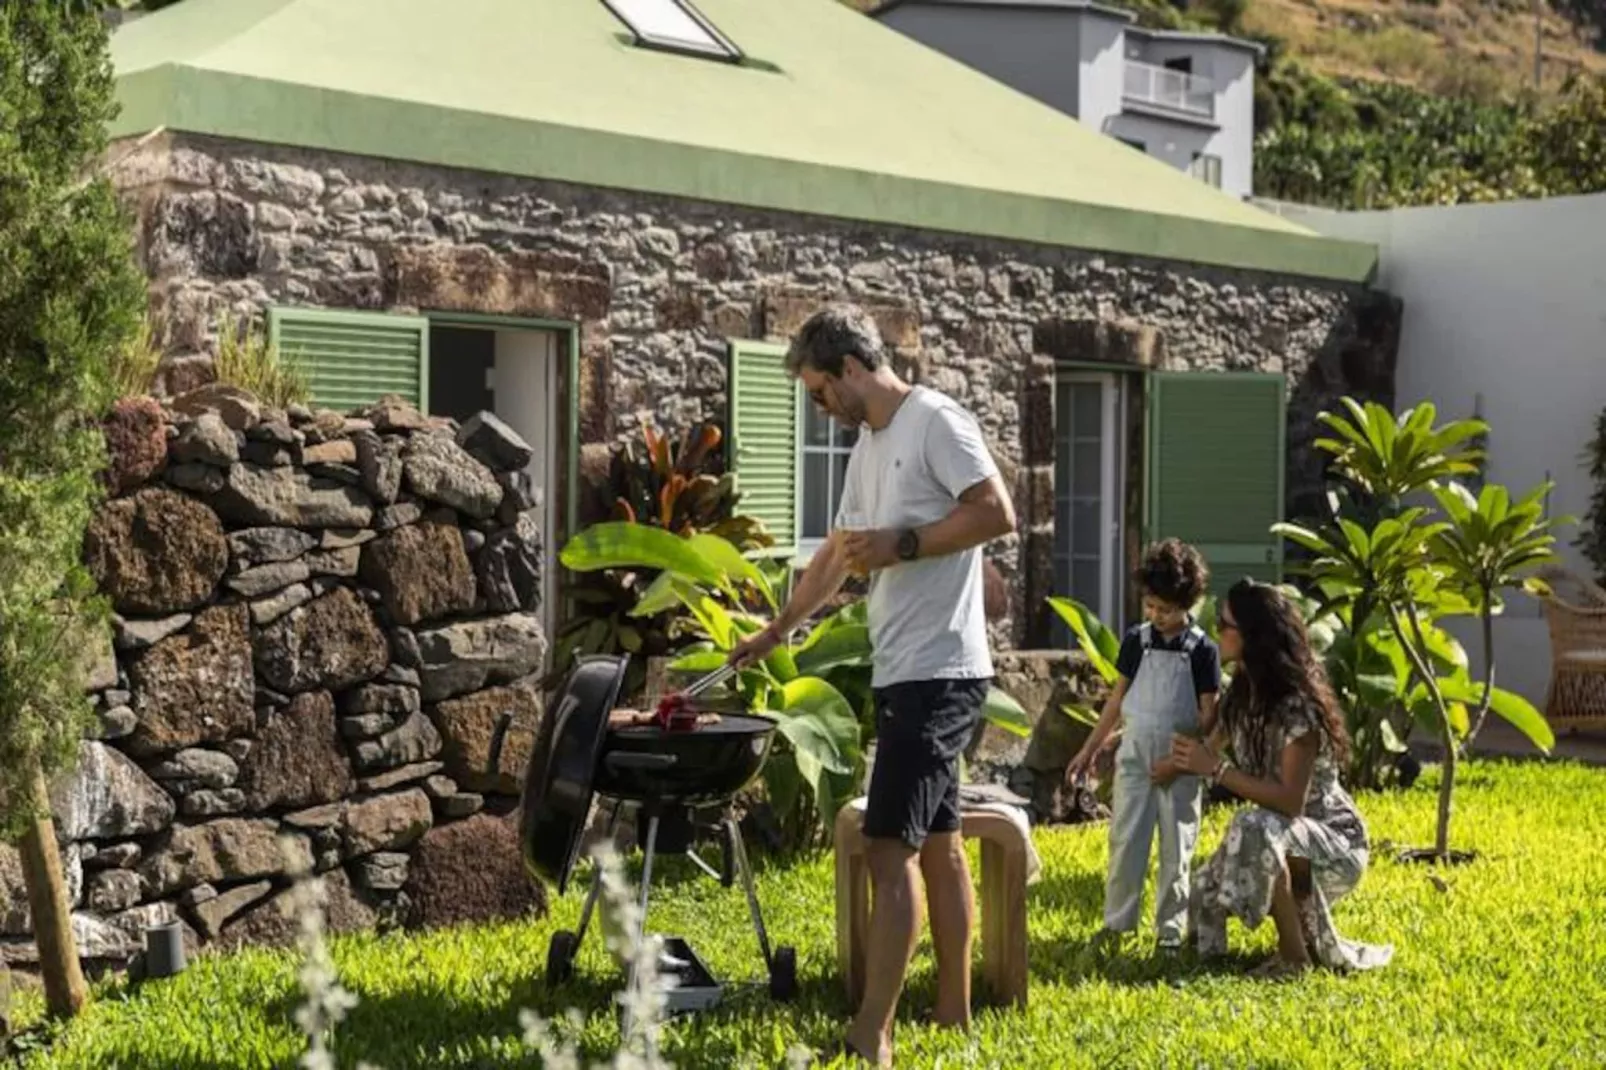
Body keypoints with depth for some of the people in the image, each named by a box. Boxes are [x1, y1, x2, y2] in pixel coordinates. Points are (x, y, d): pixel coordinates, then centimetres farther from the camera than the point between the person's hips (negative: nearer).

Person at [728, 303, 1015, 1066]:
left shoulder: (936, 422, -11)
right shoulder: (867, 446, 17)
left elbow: (998, 514, -19)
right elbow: (838, 554, 27)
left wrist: (903, 544, -18)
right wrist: (775, 631, 31)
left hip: (939, 673, -10)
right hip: (904, 673, 10)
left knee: (890, 849, -12)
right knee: (936, 842, 13)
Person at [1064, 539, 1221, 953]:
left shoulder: (1202, 650, -6)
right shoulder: (1136, 640, 3)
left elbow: (1209, 714, -6)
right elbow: (1117, 698, 10)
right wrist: (1089, 749, 9)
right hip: (1134, 755, 2)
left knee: (1176, 846, 4)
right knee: (1125, 840, 0)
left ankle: (1171, 928, 13)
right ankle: (1116, 922, 8)